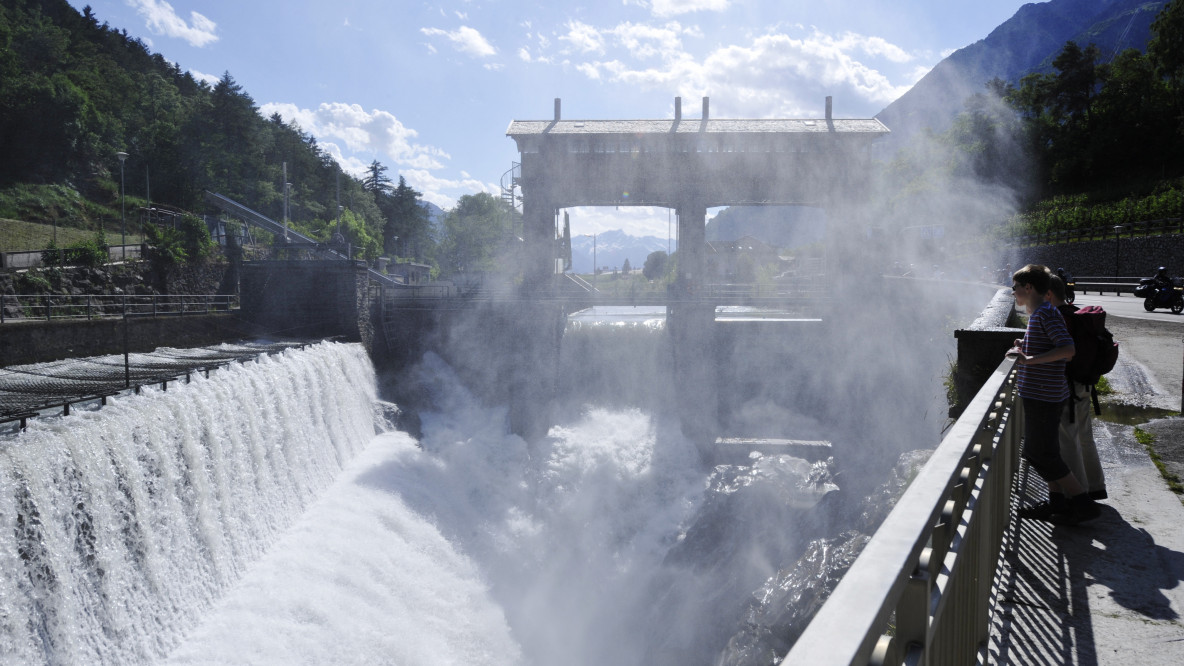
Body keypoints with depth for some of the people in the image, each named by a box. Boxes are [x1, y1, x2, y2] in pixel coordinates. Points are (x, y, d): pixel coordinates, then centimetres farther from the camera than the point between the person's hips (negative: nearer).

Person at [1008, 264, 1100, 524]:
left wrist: (1030, 359, -27)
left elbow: (1068, 349, -27)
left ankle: (1083, 503, 1)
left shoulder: (1045, 313, -16)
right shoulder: (1039, 313, 15)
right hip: (1041, 395, 10)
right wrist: (1027, 350, 14)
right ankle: (1057, 503, 24)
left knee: (1040, 455, -6)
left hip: (1043, 397, -10)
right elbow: (1056, 350, 22)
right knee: (1045, 453, 17)